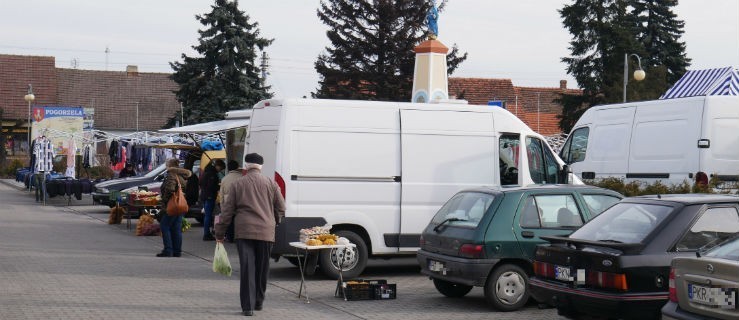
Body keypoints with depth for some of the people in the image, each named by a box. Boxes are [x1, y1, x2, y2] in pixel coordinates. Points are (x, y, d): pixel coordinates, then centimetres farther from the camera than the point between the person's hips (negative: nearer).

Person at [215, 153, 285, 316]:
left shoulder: (236, 184, 5)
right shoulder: (271, 184, 7)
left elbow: (227, 211, 5)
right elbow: (281, 209, 9)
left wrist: (220, 233, 12)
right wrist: (274, 223, 28)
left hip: (244, 231, -1)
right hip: (266, 231, 1)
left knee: (247, 269, -3)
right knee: (262, 269, 14)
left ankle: (248, 306, -7)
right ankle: (258, 301, 25)